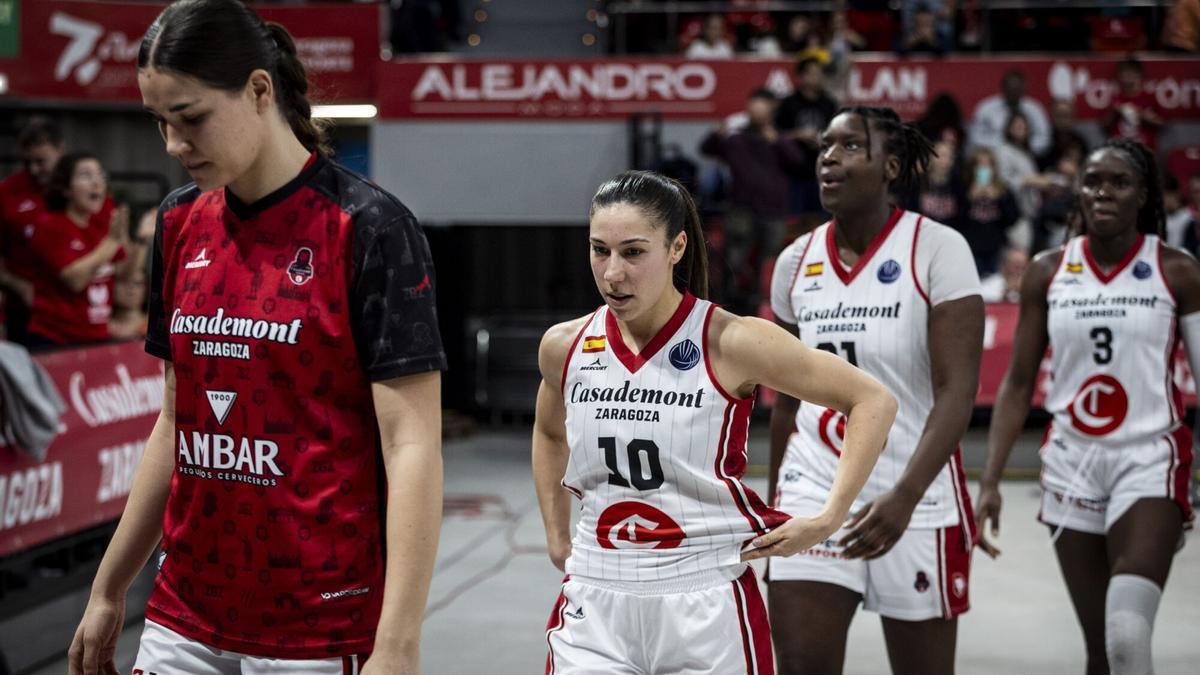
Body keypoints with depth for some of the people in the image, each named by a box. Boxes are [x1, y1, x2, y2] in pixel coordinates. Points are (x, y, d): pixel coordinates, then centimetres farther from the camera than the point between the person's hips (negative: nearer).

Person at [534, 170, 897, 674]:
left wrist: (827, 520, -10)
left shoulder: (729, 343, -11)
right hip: (594, 608, 3)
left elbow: (873, 402, -5)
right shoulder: (564, 346, 2)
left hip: (708, 608, -3)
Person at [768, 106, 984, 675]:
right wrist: (775, 508, 20)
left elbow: (957, 390, -17)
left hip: (916, 502, -3)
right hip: (813, 495, 3)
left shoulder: (937, 249, -10)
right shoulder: (795, 261, 5)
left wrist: (904, 496, -30)